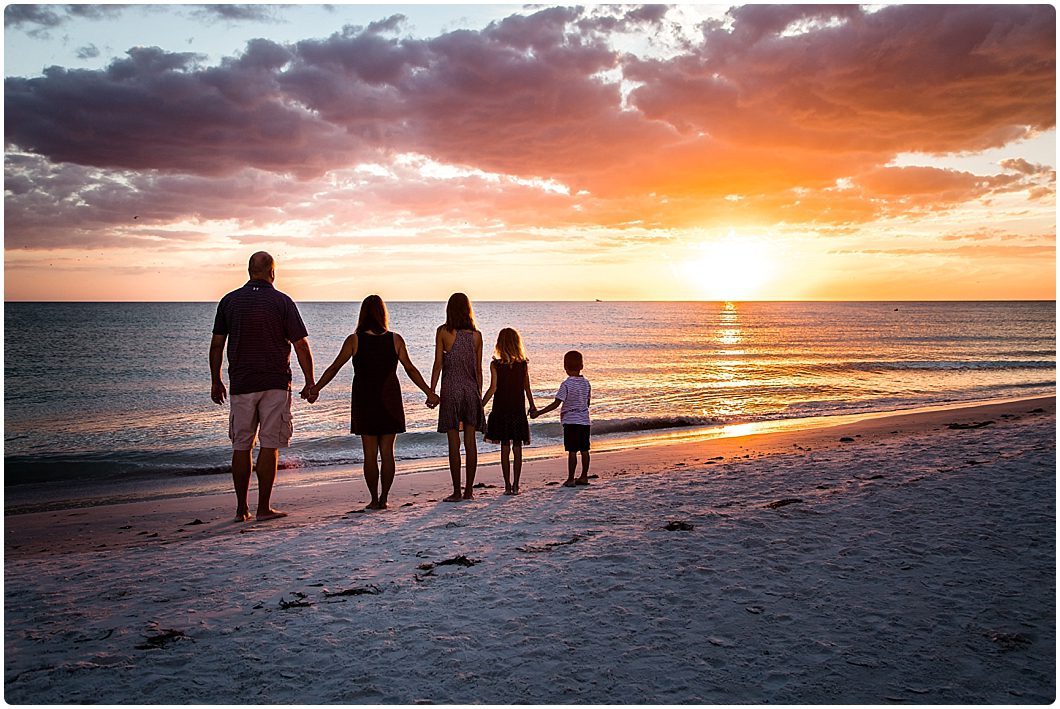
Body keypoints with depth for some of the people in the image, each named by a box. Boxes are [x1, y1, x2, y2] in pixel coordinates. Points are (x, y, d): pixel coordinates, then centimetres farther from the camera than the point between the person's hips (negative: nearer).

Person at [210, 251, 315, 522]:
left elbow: (216, 345, 5)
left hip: (241, 384, 3)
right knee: (270, 445, 2)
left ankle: (241, 508, 13)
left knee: (241, 446, 9)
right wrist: (310, 382, 3)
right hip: (275, 383, -2)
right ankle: (264, 507, 3)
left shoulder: (229, 301, 4)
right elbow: (301, 346, -5)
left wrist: (216, 381, 15)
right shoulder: (281, 301, -4)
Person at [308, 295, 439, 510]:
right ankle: (383, 499, 8)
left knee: (370, 454, 5)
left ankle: (374, 499, 5)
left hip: (364, 401, -1)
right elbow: (410, 369, 0)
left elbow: (334, 368, -2)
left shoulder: (354, 340, -5)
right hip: (390, 401, 1)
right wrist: (429, 393, 7)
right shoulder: (395, 340, -2)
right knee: (387, 452, 7)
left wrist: (316, 389, 8)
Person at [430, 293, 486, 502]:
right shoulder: (476, 335, 3)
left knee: (454, 443, 1)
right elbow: (478, 369, 7)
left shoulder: (443, 332, -4)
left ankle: (457, 491, 3)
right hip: (471, 389, 3)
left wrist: (431, 391, 1)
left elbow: (438, 365, -5)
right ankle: (469, 490, 10)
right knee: (470, 441, 6)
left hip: (451, 390, -3)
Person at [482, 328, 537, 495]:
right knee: (517, 449, 6)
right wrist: (532, 406, 19)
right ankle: (515, 485, 6)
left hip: (501, 410, -1)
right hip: (518, 411, 1)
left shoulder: (496, 365, -8)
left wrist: (481, 405, -3)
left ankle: (507, 486, 5)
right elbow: (527, 389, 5)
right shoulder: (524, 364, -1)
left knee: (505, 449, 4)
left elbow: (493, 388, -11)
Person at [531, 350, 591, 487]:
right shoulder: (586, 383, 5)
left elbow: (556, 404, -17)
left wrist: (539, 413, -13)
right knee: (584, 450, 11)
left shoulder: (566, 384, -14)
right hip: (584, 420, 6)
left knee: (572, 451, -4)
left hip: (571, 421, -6)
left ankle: (570, 479, -1)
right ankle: (584, 476, 18)